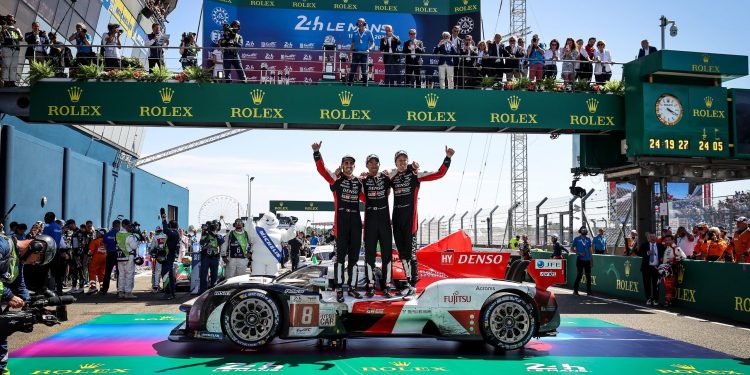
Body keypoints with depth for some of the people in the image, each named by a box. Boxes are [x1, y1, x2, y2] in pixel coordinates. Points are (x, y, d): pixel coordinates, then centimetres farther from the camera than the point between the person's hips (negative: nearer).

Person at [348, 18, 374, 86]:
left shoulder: (368, 33, 3)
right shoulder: (355, 33, 11)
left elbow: (373, 43, 2)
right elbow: (353, 44, 16)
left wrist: (369, 49, -16)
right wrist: (351, 50, 3)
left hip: (364, 54, -2)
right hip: (356, 53, 2)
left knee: (364, 70, 1)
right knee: (353, 69, 0)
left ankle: (365, 84, 7)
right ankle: (350, 83, 4)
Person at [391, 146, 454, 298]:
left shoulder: (415, 175, 0)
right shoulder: (393, 178, 13)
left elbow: (439, 174, -3)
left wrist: (448, 157, -11)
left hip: (410, 218, -5)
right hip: (396, 219, 5)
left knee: (410, 252, -8)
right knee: (402, 253, 9)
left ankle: (413, 286, -3)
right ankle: (409, 282, 19)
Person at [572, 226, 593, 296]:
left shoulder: (588, 239, 12)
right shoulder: (577, 239, 2)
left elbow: (590, 250, 14)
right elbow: (572, 248, 3)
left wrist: (591, 260, 10)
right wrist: (578, 253, -11)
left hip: (587, 260, 4)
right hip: (580, 260, -3)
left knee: (588, 276, 4)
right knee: (579, 275, -4)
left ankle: (589, 291, 11)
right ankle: (575, 290, 5)